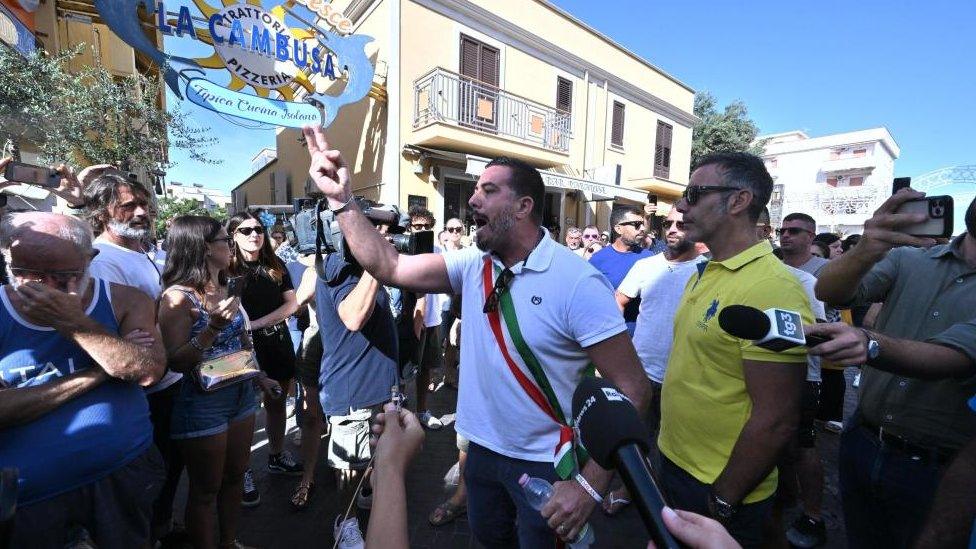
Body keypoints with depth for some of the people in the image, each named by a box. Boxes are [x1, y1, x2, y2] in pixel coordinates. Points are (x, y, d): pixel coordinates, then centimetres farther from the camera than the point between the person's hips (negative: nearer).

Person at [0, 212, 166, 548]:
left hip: (124, 476, 1)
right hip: (27, 493, 0)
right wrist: (97, 373, -19)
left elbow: (148, 372, -20)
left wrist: (73, 322, -23)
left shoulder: (124, 301, -5)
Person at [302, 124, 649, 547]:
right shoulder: (472, 265, -6)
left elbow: (632, 389, -21)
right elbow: (389, 267, -10)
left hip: (546, 464, -5)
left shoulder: (577, 282, -23)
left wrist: (590, 484, -23)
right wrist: (340, 197, -14)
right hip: (483, 450, 6)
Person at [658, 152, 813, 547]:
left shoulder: (772, 289, -24)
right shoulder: (704, 274, 4)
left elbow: (776, 421, -25)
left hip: (720, 491, -7)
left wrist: (722, 504, -16)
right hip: (674, 463, 8)